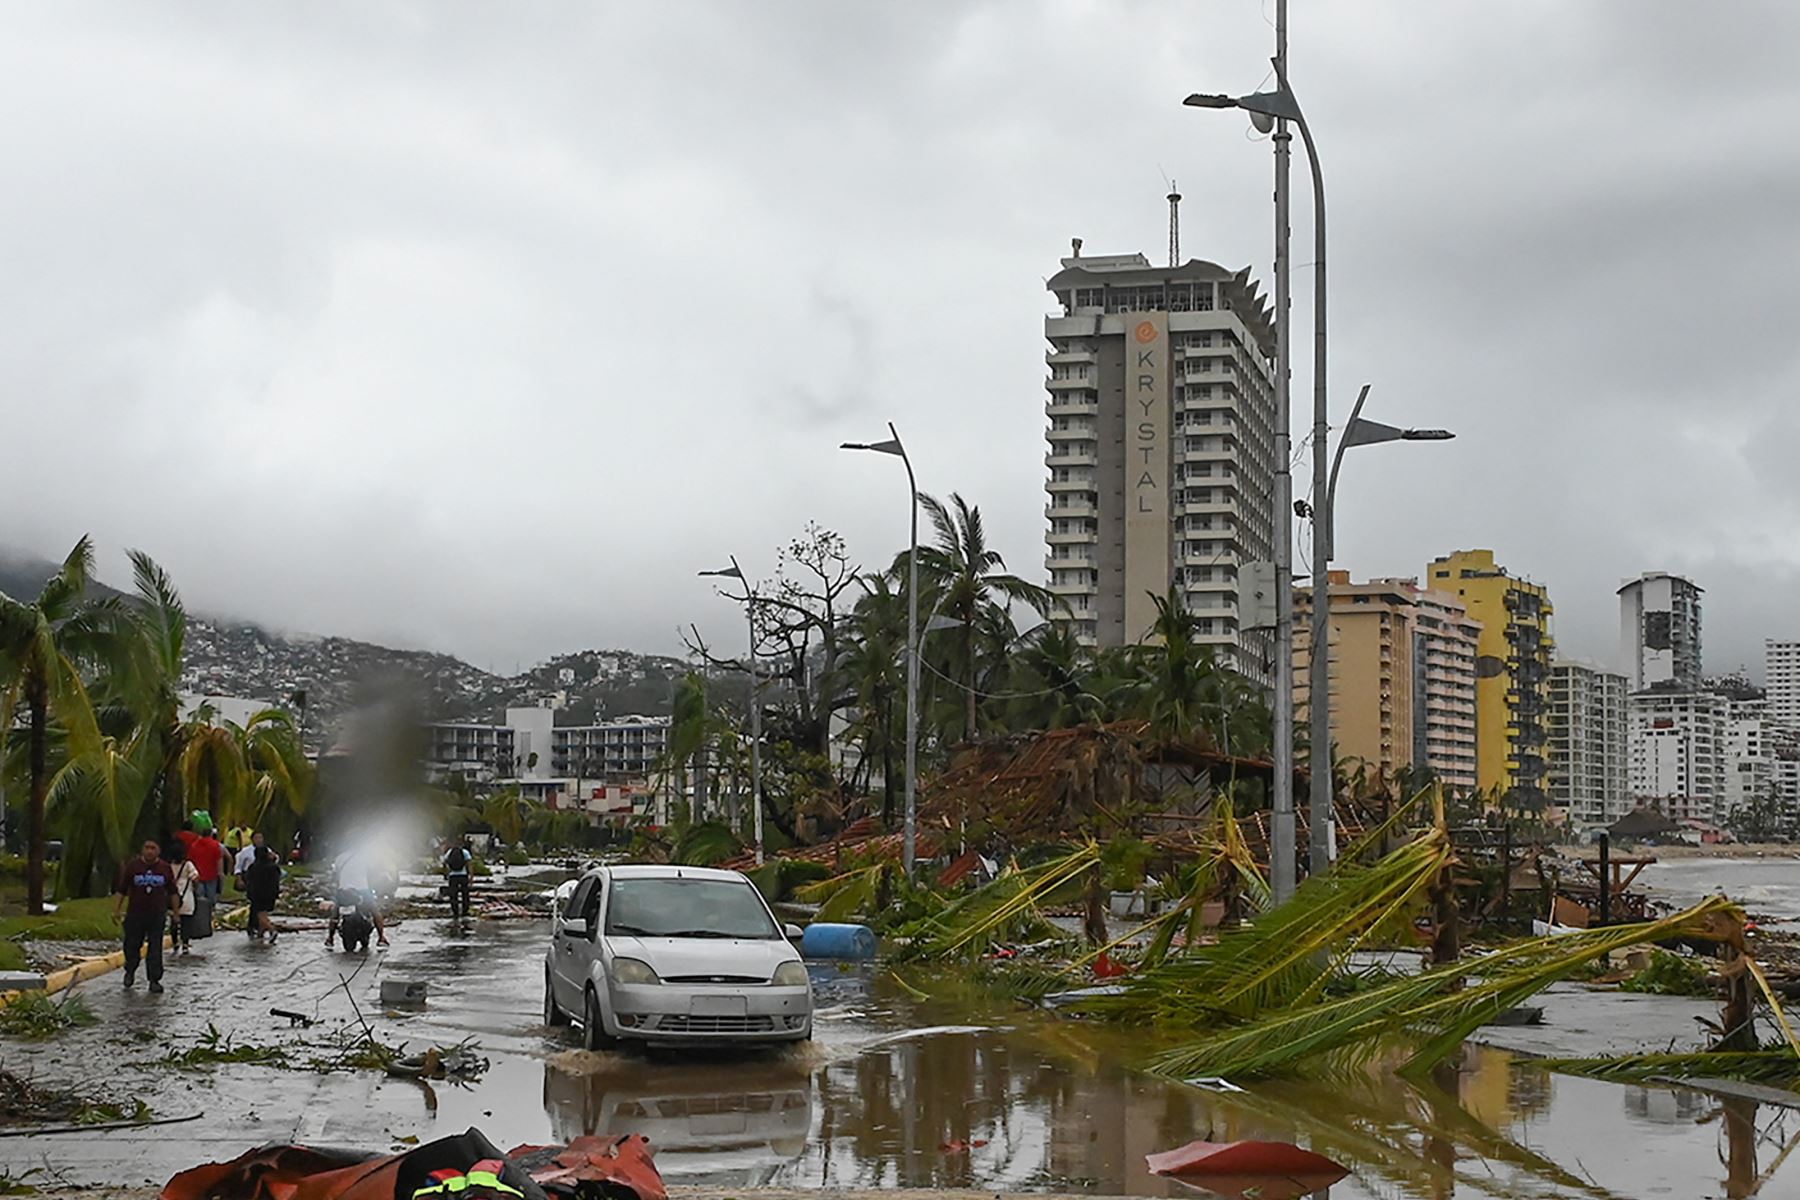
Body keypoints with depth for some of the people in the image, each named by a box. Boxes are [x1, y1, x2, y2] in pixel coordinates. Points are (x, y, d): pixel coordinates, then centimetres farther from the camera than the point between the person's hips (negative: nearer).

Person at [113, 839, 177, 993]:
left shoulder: (166, 869, 3)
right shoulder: (132, 867, 0)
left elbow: (172, 892, 12)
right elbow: (120, 890, 2)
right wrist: (116, 910, -3)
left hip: (157, 915, 0)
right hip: (135, 914, 0)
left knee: (155, 948, -1)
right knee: (132, 945, 9)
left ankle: (154, 980, 6)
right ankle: (130, 972, 35)